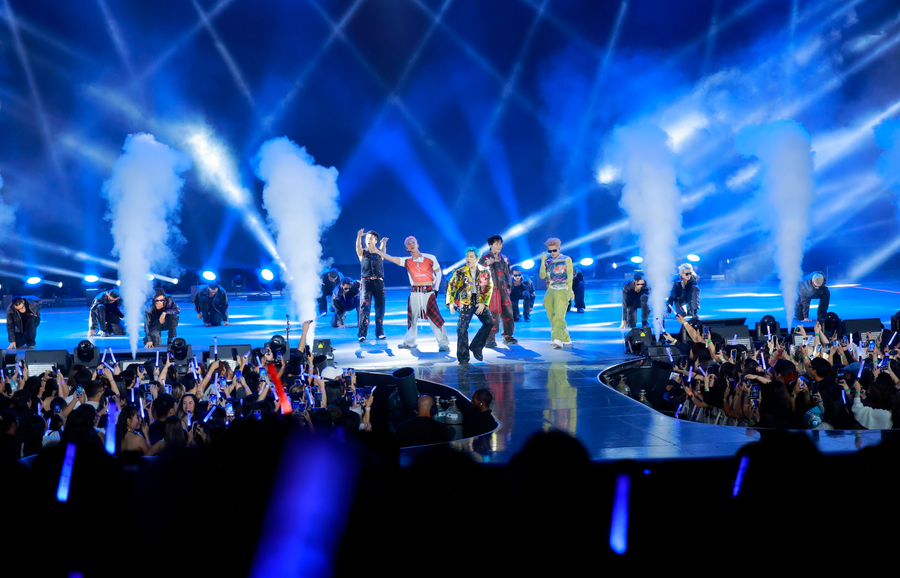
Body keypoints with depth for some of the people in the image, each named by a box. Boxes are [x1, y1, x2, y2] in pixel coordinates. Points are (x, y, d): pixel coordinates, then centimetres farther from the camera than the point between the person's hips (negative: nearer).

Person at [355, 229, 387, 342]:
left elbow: (383, 251, -7)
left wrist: (384, 243, -29)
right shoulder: (362, 252, 7)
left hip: (379, 282, 2)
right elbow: (358, 246, -12)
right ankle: (362, 334, -11)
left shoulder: (379, 252, 13)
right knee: (364, 307, -11)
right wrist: (359, 237, -33)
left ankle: (379, 332, 17)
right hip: (366, 282, -2)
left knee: (380, 307, 5)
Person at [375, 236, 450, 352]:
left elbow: (438, 273, 6)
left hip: (428, 292, -4)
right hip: (415, 293, 4)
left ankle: (444, 343, -3)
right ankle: (409, 342, 24)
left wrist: (436, 288, 1)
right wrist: (377, 251, -11)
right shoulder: (407, 261, 4)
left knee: (435, 318, -8)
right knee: (412, 318, 12)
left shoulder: (430, 258, -3)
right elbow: (391, 258, -4)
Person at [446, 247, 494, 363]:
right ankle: (463, 357, -1)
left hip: (480, 302, 2)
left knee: (489, 322, -11)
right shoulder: (460, 273, -2)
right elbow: (451, 287, -4)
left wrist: (484, 303, -9)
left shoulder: (485, 271, 2)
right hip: (466, 303, -2)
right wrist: (450, 302, -18)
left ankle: (476, 347, 4)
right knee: (462, 328, -8)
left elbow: (489, 288, 1)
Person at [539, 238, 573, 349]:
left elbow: (570, 277, 1)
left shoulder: (567, 260, 5)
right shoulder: (547, 261, 13)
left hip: (562, 291, -5)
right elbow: (542, 276, 5)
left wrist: (570, 291, -7)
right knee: (552, 317, 5)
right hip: (550, 291, 5)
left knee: (558, 316, -18)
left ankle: (557, 339, -29)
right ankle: (565, 339, 17)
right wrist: (543, 262, -3)